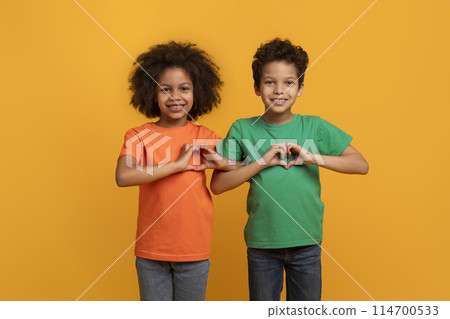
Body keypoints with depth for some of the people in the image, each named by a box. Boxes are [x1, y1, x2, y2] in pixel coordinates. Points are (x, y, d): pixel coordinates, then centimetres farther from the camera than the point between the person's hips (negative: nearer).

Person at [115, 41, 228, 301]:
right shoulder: (139, 135, -5)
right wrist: (178, 164, -21)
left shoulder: (205, 137, 1)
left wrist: (219, 162, -14)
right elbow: (123, 177, -23)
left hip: (194, 249, 1)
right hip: (151, 248, -1)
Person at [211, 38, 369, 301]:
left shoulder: (315, 128, -4)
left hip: (307, 242, 1)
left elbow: (361, 165, -7)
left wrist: (313, 157, -19)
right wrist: (262, 161, -20)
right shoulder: (242, 129, -5)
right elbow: (218, 185, -10)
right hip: (261, 242, 0)